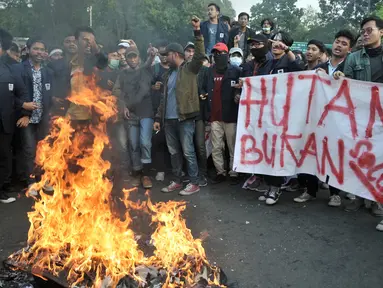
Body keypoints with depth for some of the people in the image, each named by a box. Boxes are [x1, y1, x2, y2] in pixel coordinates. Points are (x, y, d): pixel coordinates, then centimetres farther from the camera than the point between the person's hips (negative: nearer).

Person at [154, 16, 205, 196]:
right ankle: (177, 181, 23)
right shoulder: (170, 74, 19)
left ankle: (194, 183, 7)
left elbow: (200, 54, -19)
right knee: (174, 152, 12)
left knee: (188, 152, -3)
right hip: (169, 119, 7)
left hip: (185, 118, -7)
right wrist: (158, 118, 16)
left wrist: (197, 32, -25)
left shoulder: (190, 69, -1)